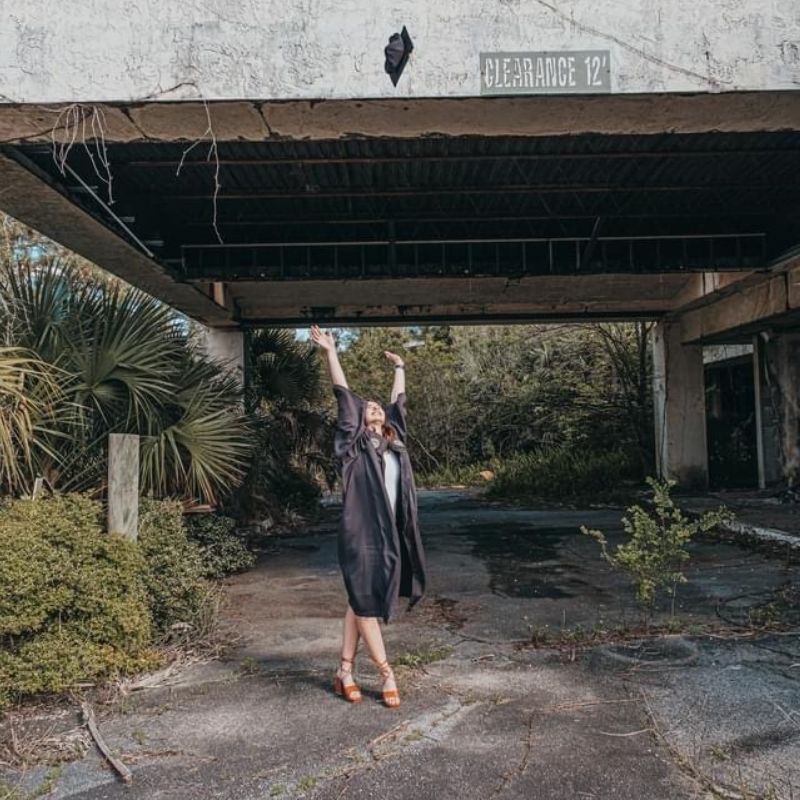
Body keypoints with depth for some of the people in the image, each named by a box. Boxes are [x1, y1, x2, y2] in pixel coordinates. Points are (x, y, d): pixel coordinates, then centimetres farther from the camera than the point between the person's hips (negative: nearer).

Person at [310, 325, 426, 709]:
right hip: (360, 534, -6)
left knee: (360, 603, 12)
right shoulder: (354, 443, 0)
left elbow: (399, 402, 27)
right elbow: (343, 395, -3)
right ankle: (387, 673, 11)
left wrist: (399, 368, 38)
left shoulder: (394, 442, 14)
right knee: (365, 603, 1)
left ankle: (345, 671, 21)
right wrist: (330, 352, -5)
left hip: (389, 534, 6)